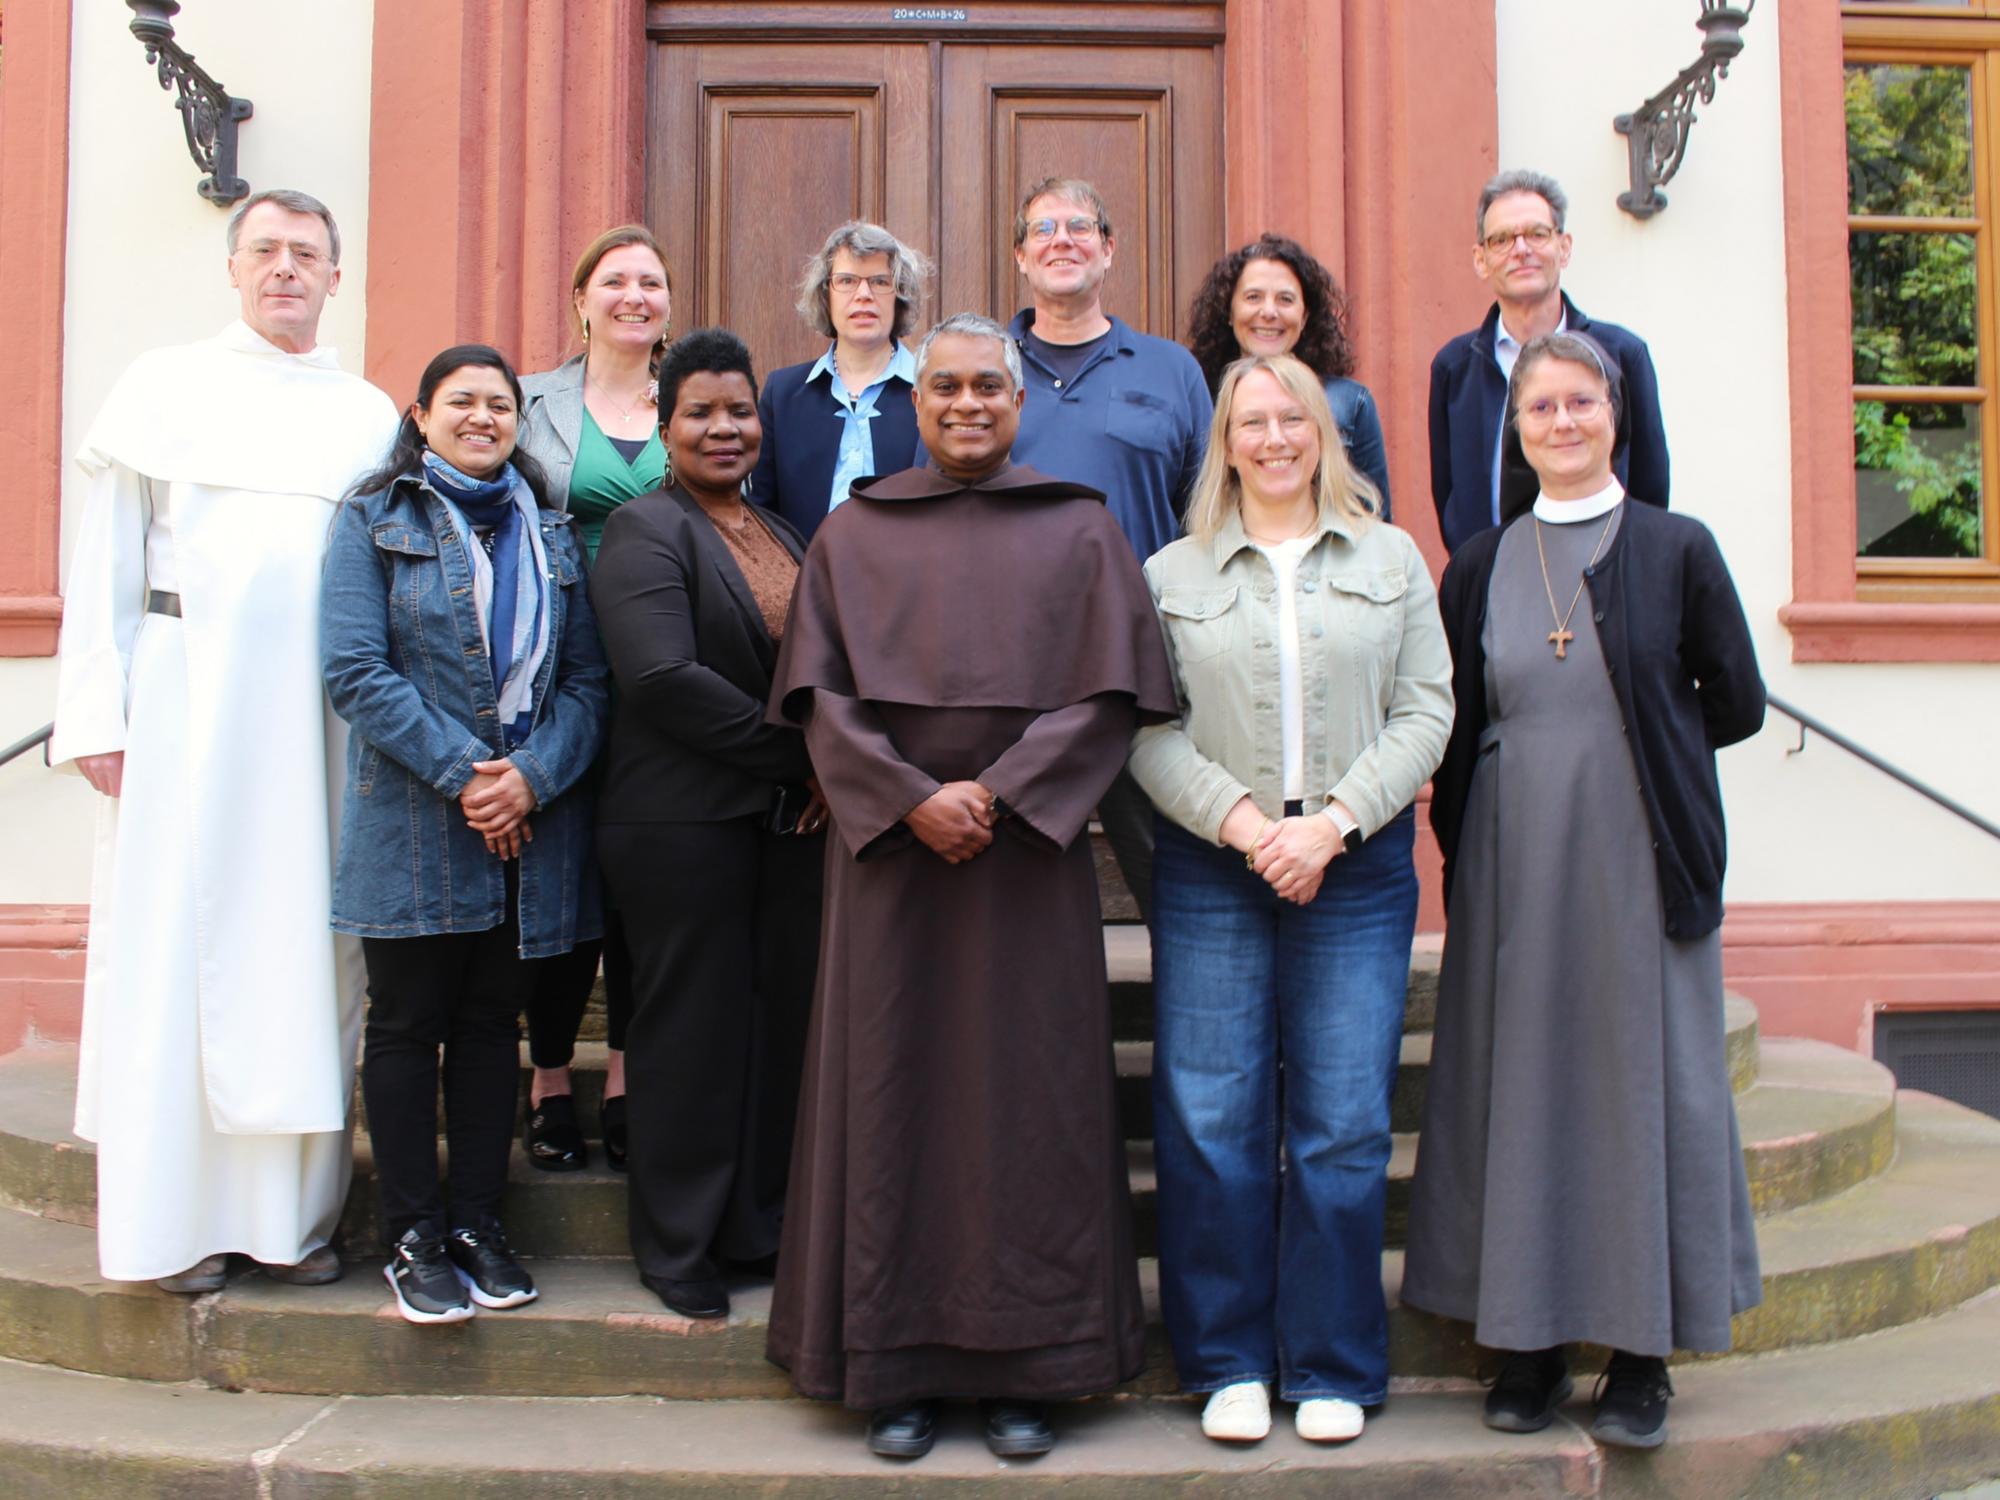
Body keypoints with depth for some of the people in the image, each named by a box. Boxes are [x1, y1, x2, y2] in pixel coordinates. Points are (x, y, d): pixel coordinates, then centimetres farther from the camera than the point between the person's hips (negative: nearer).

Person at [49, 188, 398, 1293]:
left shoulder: (372, 417, 14)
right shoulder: (165, 387, 9)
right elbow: (104, 560, 4)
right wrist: (95, 713, -5)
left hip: (324, 719, 2)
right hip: (187, 705, -1)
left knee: (307, 954, 3)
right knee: (175, 944, 0)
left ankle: (293, 1212, 12)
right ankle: (176, 1214, 10)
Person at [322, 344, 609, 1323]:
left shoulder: (551, 534, 13)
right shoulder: (375, 520, 3)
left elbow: (587, 677, 6)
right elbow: (353, 669, -8)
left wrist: (533, 774, -11)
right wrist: (462, 773, -14)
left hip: (533, 823, 3)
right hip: (413, 825, -3)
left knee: (492, 1021, 9)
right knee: (408, 1023, 3)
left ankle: (478, 1223, 19)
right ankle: (414, 1237, 13)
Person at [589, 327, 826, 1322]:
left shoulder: (785, 536, 18)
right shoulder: (646, 530, -4)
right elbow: (665, 679, -18)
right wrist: (797, 756, -13)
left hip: (793, 821, 6)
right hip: (685, 822, -6)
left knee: (782, 1025, 8)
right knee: (693, 1033, 1)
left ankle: (759, 1231, 22)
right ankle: (677, 1250, 16)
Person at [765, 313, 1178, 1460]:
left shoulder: (1079, 529, 7)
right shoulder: (855, 533, 10)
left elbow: (1109, 694, -1)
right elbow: (821, 694, 2)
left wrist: (994, 794, -13)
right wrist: (912, 800, -12)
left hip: (1028, 851, 0)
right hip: (890, 846, 1)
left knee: (1027, 1093, 1)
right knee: (894, 1089, 2)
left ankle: (1028, 1367, 12)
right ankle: (899, 1367, 11)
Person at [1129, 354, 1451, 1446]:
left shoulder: (1392, 560, 11)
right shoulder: (1172, 575, 8)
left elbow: (1426, 710, 4)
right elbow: (1148, 731, 2)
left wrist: (1333, 821, -8)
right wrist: (1242, 822, -11)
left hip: (1357, 870, 1)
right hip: (1211, 873, 0)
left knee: (1344, 1126, 1)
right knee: (1211, 1121, 0)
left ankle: (1334, 1368, 16)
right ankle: (1228, 1362, 16)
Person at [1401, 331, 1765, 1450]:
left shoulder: (1679, 550, 2)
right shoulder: (1481, 566, 9)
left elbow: (1736, 705, 4)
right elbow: (1459, 726, 9)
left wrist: (1624, 745, 5)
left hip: (1641, 857, -2)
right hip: (1515, 866, 2)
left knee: (1646, 1084, 3)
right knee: (1519, 1088, 5)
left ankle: (1643, 1350, 16)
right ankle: (1533, 1340, 17)